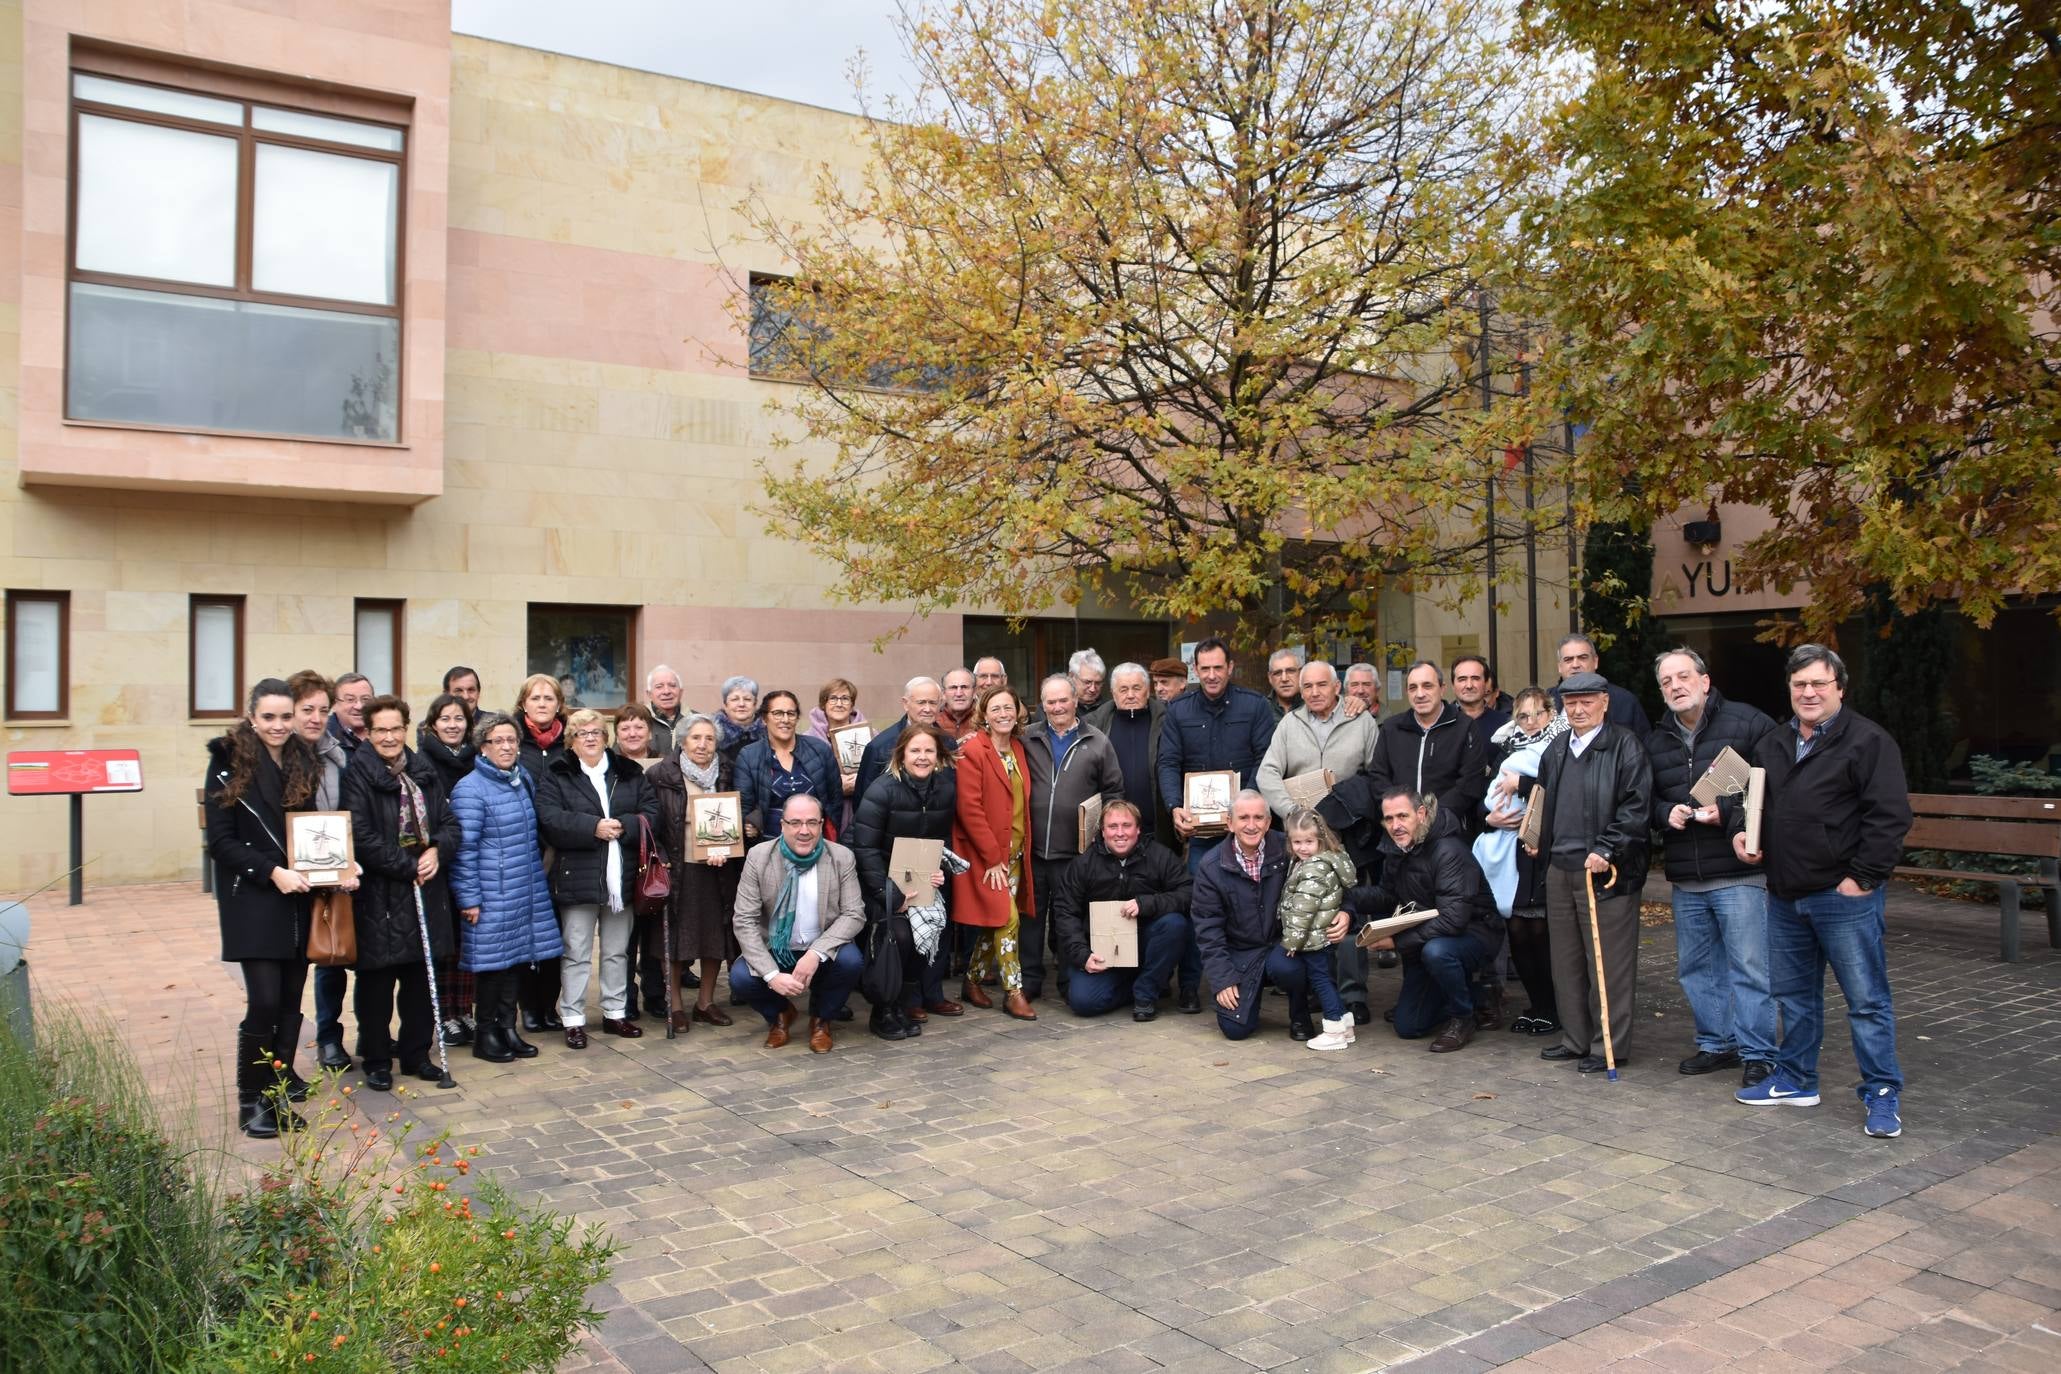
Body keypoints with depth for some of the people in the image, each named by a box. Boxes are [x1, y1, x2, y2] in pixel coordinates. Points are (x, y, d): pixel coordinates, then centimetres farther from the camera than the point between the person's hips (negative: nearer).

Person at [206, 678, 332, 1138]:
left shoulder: (303, 762, 9)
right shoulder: (229, 764, -7)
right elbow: (220, 842, -9)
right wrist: (272, 871, -19)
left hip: (299, 899, 5)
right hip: (253, 901, -5)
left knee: (291, 999, 9)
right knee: (265, 1001, -10)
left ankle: (281, 1084, 23)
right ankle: (252, 1100, 3)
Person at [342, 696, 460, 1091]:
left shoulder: (424, 770, 10)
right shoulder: (358, 773, -8)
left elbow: (450, 822, 10)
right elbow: (361, 837, -16)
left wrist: (437, 851, -10)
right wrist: (408, 867, -14)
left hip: (426, 891, 5)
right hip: (378, 895, -5)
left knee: (422, 977, 12)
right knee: (376, 983, 4)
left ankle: (416, 1054, 25)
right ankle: (376, 1060, 17)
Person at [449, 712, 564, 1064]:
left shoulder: (524, 780, 12)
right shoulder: (470, 790, -11)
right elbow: (464, 848, -13)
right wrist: (468, 899, -14)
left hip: (528, 892, 7)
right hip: (492, 897, -7)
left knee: (519, 957, 9)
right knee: (493, 960, -1)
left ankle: (508, 1027, 21)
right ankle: (485, 1033, 13)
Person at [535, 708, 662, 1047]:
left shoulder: (629, 773, 10)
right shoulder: (557, 775, 0)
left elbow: (651, 811, 2)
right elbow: (549, 818, -14)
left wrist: (623, 826, -15)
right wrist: (593, 827, -22)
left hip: (622, 877, 4)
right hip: (577, 877, -3)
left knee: (617, 951, 14)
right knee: (577, 953, 3)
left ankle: (614, 1012, 25)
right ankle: (572, 1019, 11)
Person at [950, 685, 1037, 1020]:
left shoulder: (1018, 750, 10)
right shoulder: (972, 751, -12)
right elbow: (969, 808, -16)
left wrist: (1021, 849, 8)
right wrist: (993, 858, -16)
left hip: (1014, 853, 7)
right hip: (985, 855, -7)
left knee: (995, 923, 10)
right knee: (1008, 919, -9)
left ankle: (973, 982, 25)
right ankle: (1013, 992, 1)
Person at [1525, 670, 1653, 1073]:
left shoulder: (1626, 746, -6)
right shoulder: (1556, 751, 16)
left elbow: (1636, 807, -12)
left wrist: (1605, 849, -18)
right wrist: (1539, 841, 18)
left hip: (1604, 870, -7)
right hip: (1560, 869, 7)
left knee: (1610, 964, -1)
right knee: (1566, 962, 13)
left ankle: (1610, 1046, 9)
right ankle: (1576, 1039, 24)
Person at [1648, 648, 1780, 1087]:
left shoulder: (1748, 724, -5)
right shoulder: (1657, 740, 13)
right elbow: (1647, 798, 20)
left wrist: (1729, 812, -18)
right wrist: (1666, 812, -1)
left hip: (1740, 873, -6)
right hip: (1684, 878, 6)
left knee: (1750, 968, -3)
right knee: (1696, 968, 14)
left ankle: (1758, 1054, 8)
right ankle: (1716, 1043, 27)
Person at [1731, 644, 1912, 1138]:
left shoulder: (1868, 741, -8)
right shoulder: (1772, 745, 13)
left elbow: (1890, 815, -13)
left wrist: (1863, 877, -16)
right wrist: (1741, 831, 5)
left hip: (1844, 894, -7)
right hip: (1784, 894, 7)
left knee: (1867, 998, -1)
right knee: (1793, 993, 16)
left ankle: (1883, 1095, 10)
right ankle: (1795, 1080, 29)